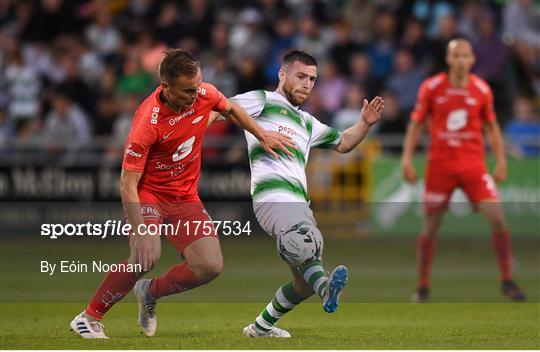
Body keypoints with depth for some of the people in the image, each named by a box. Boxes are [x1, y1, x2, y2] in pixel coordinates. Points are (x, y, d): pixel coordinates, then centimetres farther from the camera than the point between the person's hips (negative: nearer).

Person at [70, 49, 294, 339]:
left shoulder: (204, 95, -12)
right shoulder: (148, 121, -28)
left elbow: (231, 110, 16)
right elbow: (127, 183, -27)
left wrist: (261, 135, 15)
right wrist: (141, 234, -35)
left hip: (185, 198, 6)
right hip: (148, 194, -6)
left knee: (210, 266, -10)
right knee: (146, 258, -30)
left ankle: (150, 293, 16)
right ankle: (89, 318, -13)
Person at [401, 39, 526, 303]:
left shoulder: (482, 90, 3)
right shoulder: (431, 88, -1)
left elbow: (491, 127, 13)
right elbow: (416, 124, 5)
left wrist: (501, 161, 6)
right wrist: (407, 159, -2)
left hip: (473, 165, 1)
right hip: (440, 165, -1)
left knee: (497, 219, -11)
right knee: (430, 226, 2)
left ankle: (507, 281, 0)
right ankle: (423, 286, 15)